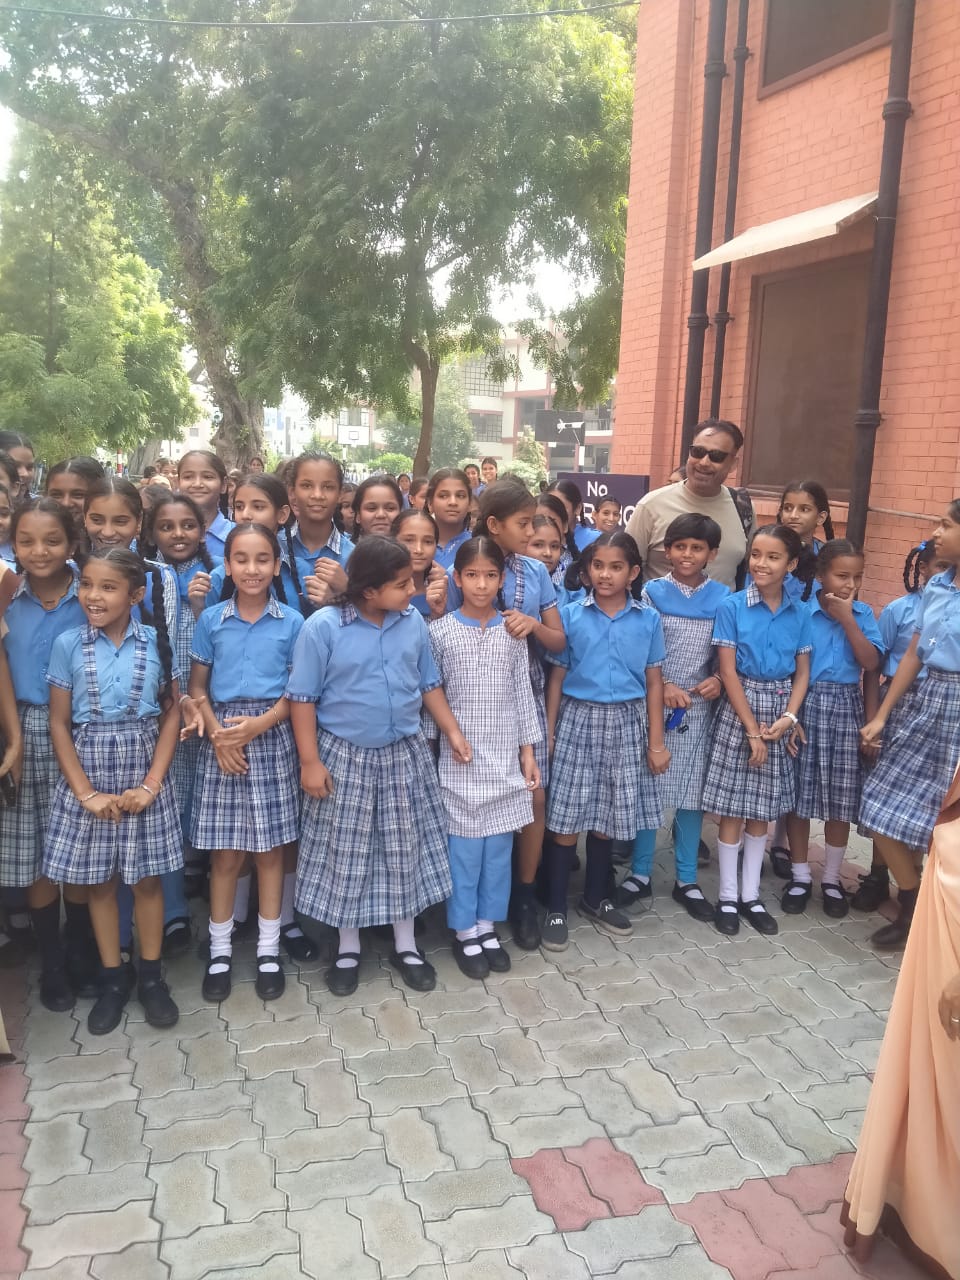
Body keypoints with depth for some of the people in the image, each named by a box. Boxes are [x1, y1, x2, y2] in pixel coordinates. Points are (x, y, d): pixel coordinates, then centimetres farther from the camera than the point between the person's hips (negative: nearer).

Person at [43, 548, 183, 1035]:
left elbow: (172, 713, -1)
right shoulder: (67, 645, -6)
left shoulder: (156, 643, -6)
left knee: (147, 879, 9)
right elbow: (59, 724, -4)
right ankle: (114, 977, 28)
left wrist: (152, 783, -9)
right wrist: (85, 792, -10)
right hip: (88, 776, 1)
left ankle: (151, 976, 26)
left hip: (143, 776, 0)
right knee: (99, 882, 11)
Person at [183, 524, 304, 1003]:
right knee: (225, 852, 4)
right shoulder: (210, 619, 2)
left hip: (272, 739, 0)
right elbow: (197, 686, 5)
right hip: (221, 741, 0)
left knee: (269, 849, 6)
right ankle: (220, 949, 20)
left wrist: (259, 724, -15)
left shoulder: (291, 622, 0)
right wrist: (217, 733, -11)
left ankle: (268, 949, 20)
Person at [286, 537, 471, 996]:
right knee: (346, 854, 8)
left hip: (404, 755, 4)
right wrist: (310, 762, -12)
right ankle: (348, 949, 28)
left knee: (406, 849, 12)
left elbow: (429, 684, 10)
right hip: (345, 757, -3)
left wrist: (453, 732, 4)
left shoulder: (413, 622, -3)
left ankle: (405, 945, 29)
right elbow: (302, 698, -11)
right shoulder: (323, 627, -16)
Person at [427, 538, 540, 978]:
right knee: (464, 846, 4)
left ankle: (487, 926, 25)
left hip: (505, 755, 3)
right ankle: (465, 932, 19)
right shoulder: (441, 632, -5)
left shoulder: (513, 632, 2)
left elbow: (523, 694, 5)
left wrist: (528, 751, 4)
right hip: (460, 757, -2)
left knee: (499, 845, 10)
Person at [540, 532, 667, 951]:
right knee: (566, 819, 0)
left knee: (608, 817, 11)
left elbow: (653, 683, 4)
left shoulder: (648, 619, 1)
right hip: (578, 720, -1)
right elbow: (556, 677, 1)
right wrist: (548, 732, -2)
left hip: (626, 724, 2)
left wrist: (656, 742, 2)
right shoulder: (570, 614, -3)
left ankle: (595, 899, 30)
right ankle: (556, 908, 13)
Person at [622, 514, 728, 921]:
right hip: (653, 703, -1)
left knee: (692, 791, 8)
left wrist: (718, 680, -11)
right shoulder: (652, 593, -1)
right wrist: (663, 688, -15)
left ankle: (687, 879, 21)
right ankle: (640, 874, 19)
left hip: (700, 708, 2)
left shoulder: (722, 597, 3)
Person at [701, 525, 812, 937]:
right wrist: (752, 729, -12)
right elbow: (728, 672, -10)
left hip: (780, 711, 3)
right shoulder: (732, 607, -8)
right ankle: (727, 897, 16)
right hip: (739, 708, -3)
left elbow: (803, 672, 5)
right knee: (732, 809, 2)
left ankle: (751, 895, 23)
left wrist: (789, 718, -10)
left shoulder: (799, 613, 2)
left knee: (763, 808, 11)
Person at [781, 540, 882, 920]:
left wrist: (848, 619, -13)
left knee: (842, 797, 6)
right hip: (805, 704, -2)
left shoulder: (863, 614, 4)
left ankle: (832, 878, 22)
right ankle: (800, 876, 19)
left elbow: (871, 663, -7)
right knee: (798, 792, 4)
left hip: (846, 707, 2)